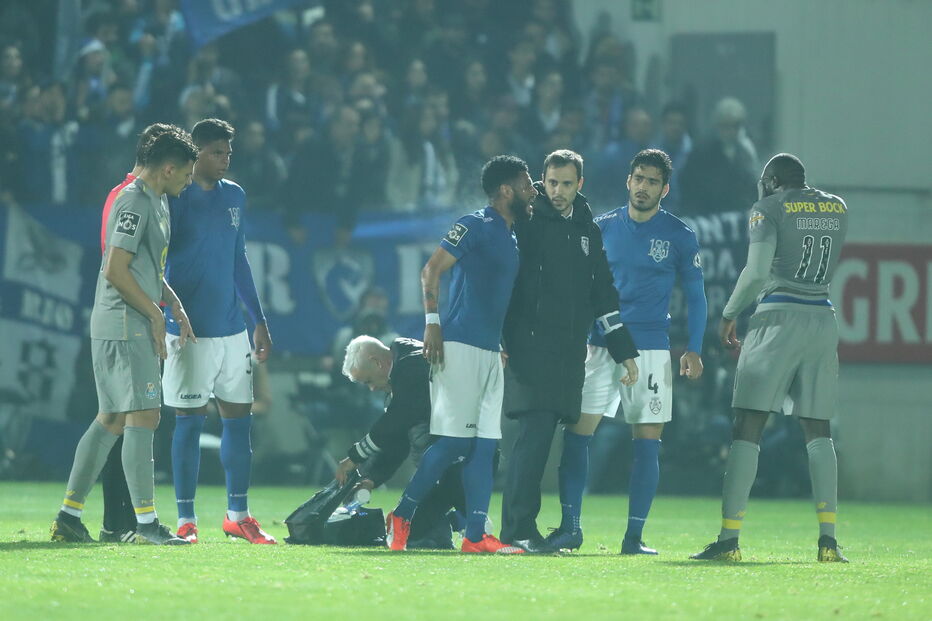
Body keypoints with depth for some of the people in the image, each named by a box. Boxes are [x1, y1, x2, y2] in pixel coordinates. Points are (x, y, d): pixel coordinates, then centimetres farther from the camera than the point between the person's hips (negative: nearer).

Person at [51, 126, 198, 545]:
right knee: (143, 416, -11)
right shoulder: (134, 201, -14)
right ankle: (146, 522, -11)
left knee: (112, 419, 10)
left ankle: (68, 517, 12)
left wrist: (176, 308, 17)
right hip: (124, 326, -10)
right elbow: (115, 271, -19)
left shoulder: (156, 202, 18)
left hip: (137, 327, 10)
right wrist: (156, 314, -12)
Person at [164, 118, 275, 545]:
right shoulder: (176, 199, -7)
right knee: (189, 422, -4)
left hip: (233, 329, 6)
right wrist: (165, 320, -17)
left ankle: (237, 515, 17)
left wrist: (258, 320, 20)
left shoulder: (235, 197, 13)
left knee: (239, 418, 7)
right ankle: (186, 521, 2)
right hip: (190, 331, -6)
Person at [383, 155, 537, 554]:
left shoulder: (511, 238, 20)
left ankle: (476, 535, 2)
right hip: (460, 344, -9)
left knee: (484, 443, 3)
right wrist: (432, 322, -18)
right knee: (455, 440, -11)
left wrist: (506, 345, 21)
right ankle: (401, 516, -1)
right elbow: (432, 270, -11)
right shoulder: (475, 226, -6)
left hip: (490, 351, 9)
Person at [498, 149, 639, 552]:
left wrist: (624, 350, 19)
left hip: (571, 350, 6)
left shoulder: (587, 231, 18)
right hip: (530, 347, -6)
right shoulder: (525, 221, 1)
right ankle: (518, 527, -12)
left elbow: (603, 294, 22)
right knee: (535, 430, -14)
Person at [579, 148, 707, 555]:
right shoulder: (603, 228, 8)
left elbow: (694, 296, 8)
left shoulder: (680, 236, 3)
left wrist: (693, 349, -2)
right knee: (578, 432, -6)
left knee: (647, 441, -4)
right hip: (600, 346, 2)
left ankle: (634, 535, 0)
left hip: (651, 349, -2)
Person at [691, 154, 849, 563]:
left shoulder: (770, 209, -4)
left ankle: (728, 539, -9)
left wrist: (729, 315, 1)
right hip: (823, 319, 5)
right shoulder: (837, 209, 13)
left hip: (779, 316, -5)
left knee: (748, 427, -4)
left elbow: (757, 271, -12)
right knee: (818, 429, 12)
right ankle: (828, 539, 3)